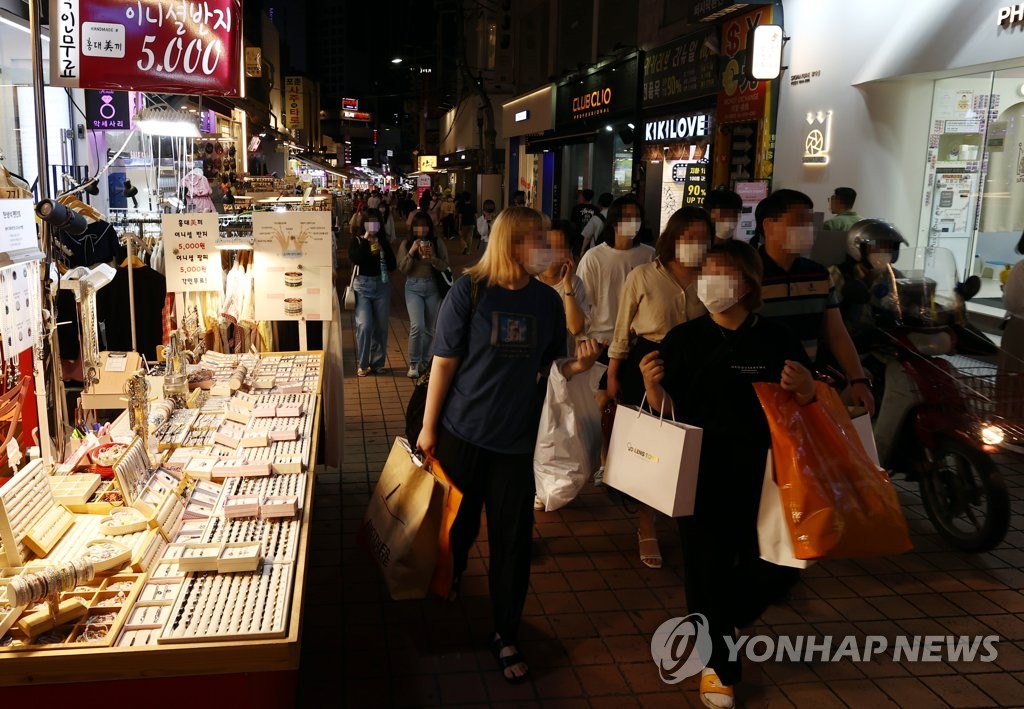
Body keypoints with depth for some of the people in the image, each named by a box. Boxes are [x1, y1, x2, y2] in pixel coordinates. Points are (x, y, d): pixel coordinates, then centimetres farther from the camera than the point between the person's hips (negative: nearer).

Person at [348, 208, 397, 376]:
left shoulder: (383, 242, 9)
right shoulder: (356, 241, 1)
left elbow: (392, 266, 4)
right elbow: (355, 259, -19)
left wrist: (382, 251, -9)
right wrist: (366, 240, -14)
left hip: (382, 285, 3)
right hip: (362, 286, -3)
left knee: (381, 327, 5)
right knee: (364, 326, -12)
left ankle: (378, 363, 17)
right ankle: (362, 364, 1)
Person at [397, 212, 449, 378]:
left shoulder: (437, 243, 2)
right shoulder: (406, 244, 2)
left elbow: (445, 266, -1)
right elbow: (402, 268, -4)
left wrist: (432, 257, -19)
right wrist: (411, 252, -16)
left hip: (432, 287, 2)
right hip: (413, 287, -2)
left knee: (430, 328, 8)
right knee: (417, 326, -15)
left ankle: (425, 361, 24)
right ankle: (413, 364, -2)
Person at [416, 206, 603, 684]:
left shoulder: (547, 300, 1)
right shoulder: (469, 292, -10)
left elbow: (548, 367, 7)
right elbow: (445, 362, -8)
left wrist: (578, 365, -14)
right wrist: (428, 427, -6)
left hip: (518, 437, 3)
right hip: (463, 432, -2)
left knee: (513, 540, 7)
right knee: (458, 527, 14)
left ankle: (506, 637, 25)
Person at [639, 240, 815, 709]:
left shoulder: (776, 339, -2)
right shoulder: (684, 339, -3)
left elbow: (808, 406, 7)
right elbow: (666, 412, -2)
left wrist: (806, 388, -17)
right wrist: (653, 385, -23)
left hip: (760, 474, 1)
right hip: (701, 475, -1)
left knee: (775, 569, 6)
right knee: (707, 569, 5)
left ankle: (722, 622, 39)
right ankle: (717, 664, 29)